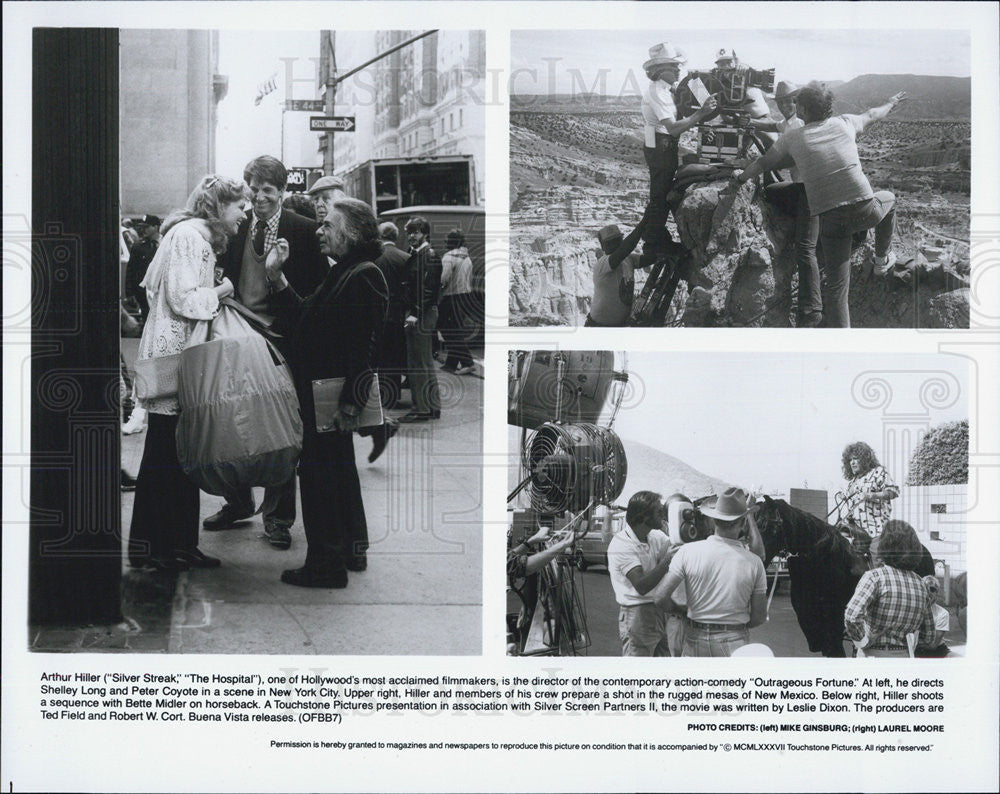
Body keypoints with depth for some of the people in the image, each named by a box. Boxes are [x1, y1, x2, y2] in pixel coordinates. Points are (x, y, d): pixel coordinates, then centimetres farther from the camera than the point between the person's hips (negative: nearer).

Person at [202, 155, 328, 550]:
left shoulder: (304, 230, -3)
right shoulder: (234, 228, 7)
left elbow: (317, 291, -3)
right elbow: (223, 277, 11)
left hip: (281, 341, -4)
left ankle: (278, 515, 16)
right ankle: (238, 502, 31)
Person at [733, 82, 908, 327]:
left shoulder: (792, 138, 6)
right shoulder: (844, 123, 8)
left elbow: (764, 162, 20)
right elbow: (872, 115, 29)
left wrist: (741, 178, 40)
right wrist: (891, 104, 51)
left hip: (830, 220, 0)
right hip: (864, 210, 0)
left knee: (836, 284, 6)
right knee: (888, 199, 36)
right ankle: (882, 259, 46)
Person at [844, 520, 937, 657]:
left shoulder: (874, 576, -10)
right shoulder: (920, 584, 10)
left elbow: (852, 616, -26)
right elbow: (928, 637, 17)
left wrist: (862, 641, -9)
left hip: (874, 655, -6)